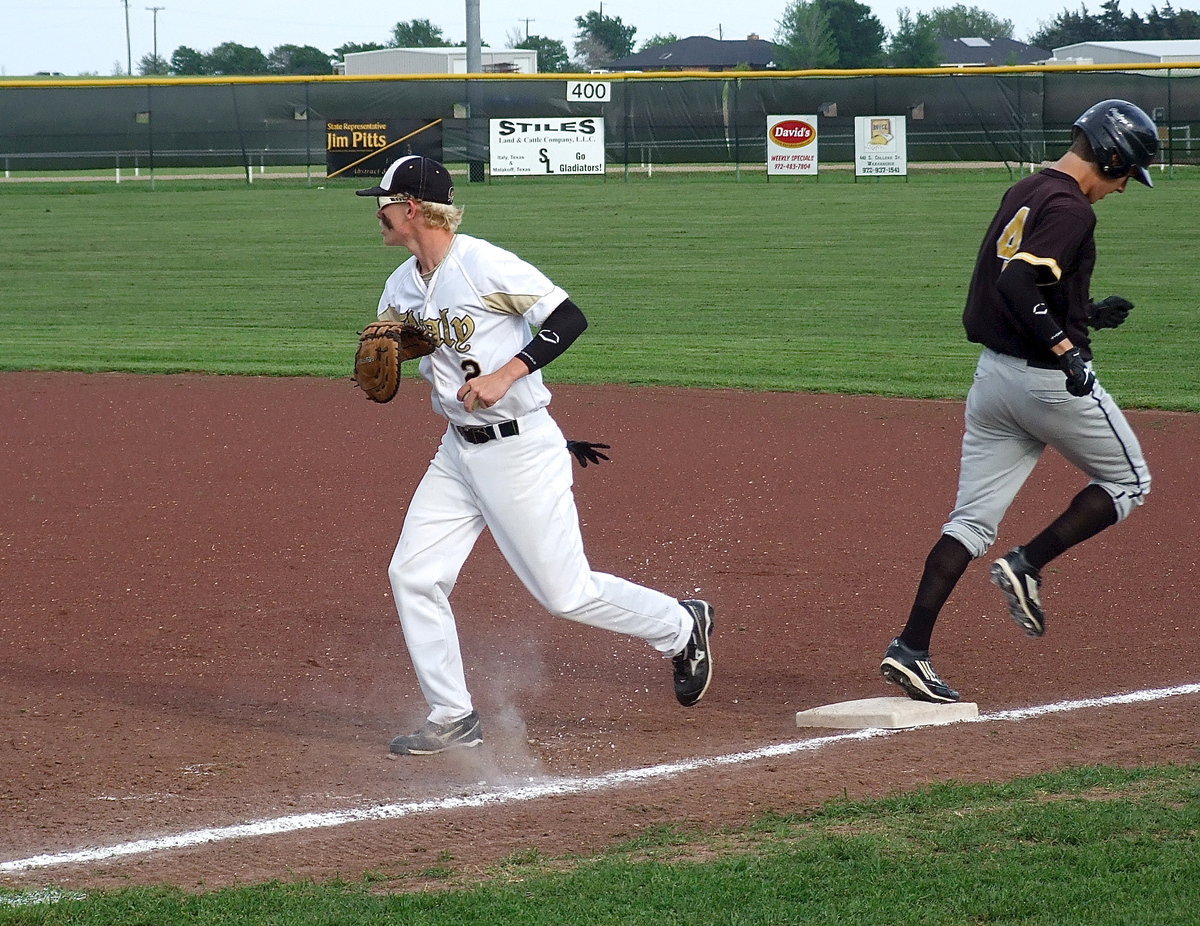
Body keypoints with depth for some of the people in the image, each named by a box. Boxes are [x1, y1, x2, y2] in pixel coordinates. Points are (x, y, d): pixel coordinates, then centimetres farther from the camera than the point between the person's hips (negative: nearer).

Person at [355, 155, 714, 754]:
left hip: (521, 451, -8)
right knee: (412, 575, 0)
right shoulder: (402, 287, 6)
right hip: (457, 452, 8)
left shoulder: (486, 265, -18)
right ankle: (452, 718, 10)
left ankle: (680, 627, 21)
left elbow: (570, 319, -20)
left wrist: (505, 374, -28)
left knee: (565, 592, -3)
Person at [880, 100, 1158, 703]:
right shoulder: (1070, 209, -15)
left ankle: (910, 650, -3)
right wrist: (1065, 345, -28)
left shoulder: (1022, 193, 14)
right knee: (1126, 482, 14)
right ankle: (1028, 565, 0)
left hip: (993, 372, 8)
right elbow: (1019, 283, -27)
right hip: (1050, 378, -8)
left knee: (971, 521, 7)